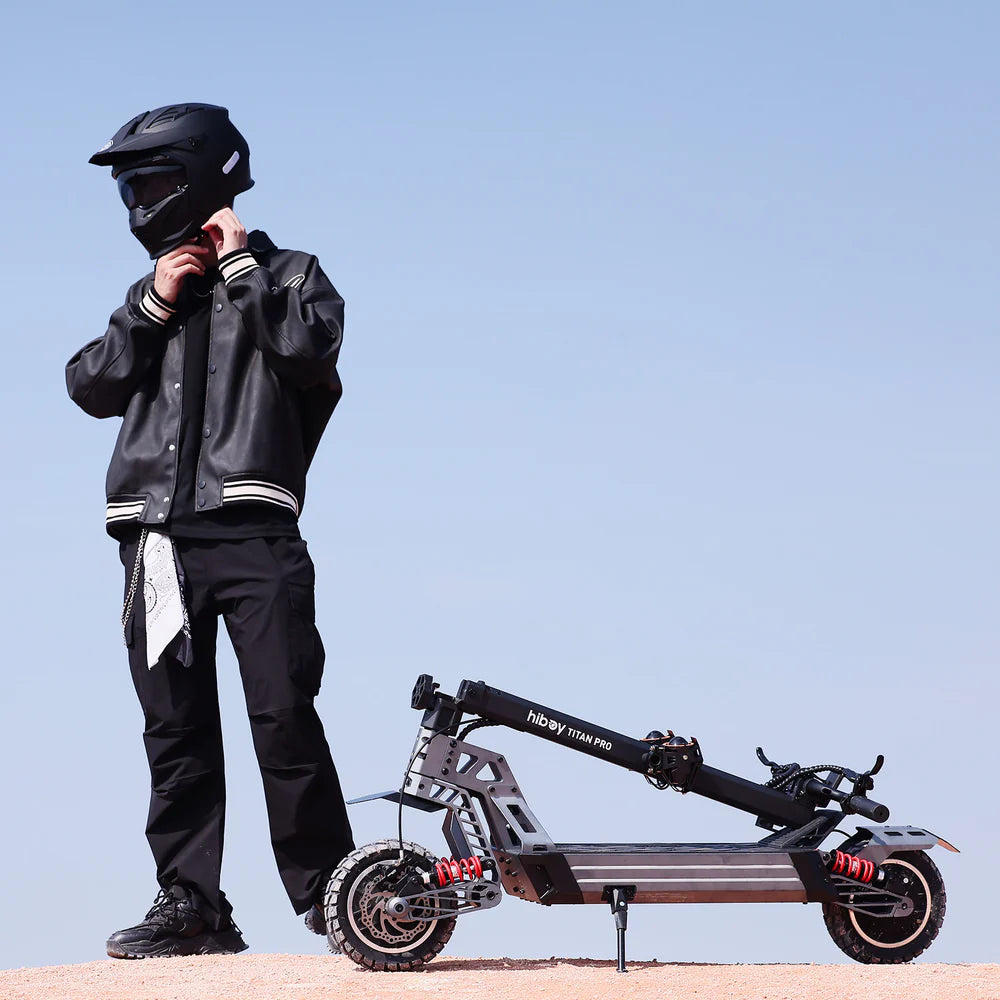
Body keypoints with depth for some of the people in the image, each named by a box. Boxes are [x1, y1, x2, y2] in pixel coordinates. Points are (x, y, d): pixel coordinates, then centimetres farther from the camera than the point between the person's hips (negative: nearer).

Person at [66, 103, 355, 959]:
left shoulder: (286, 275, 11)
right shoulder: (152, 295, 25)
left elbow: (311, 345, -10)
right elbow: (92, 387, 12)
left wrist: (240, 265, -2)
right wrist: (151, 305, 2)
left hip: (252, 532, -5)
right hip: (156, 536, 5)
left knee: (284, 716, -11)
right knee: (175, 728, 2)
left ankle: (326, 889, -4)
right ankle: (191, 903, 3)